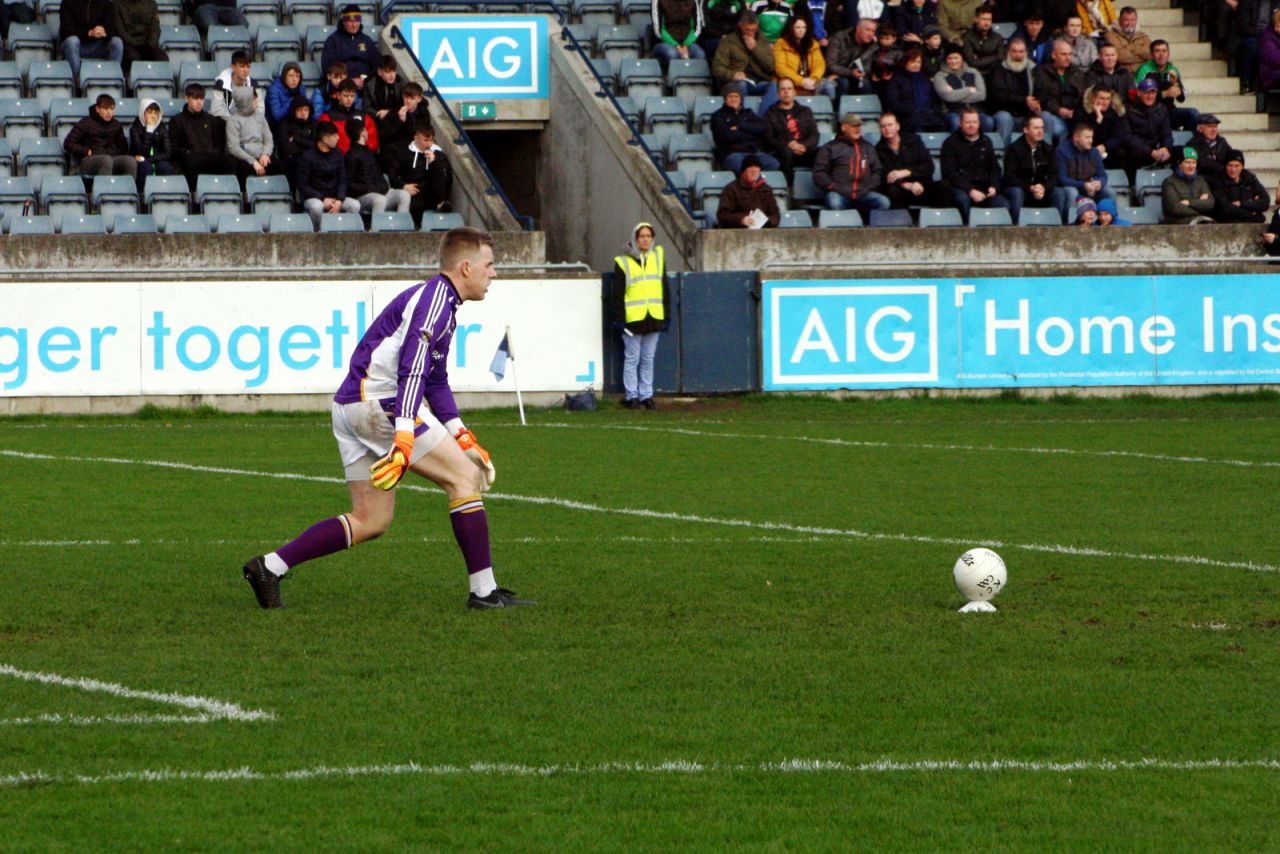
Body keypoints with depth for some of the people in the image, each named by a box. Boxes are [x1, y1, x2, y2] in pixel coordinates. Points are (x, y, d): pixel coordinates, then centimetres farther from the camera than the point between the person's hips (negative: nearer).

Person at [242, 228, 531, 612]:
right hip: (377, 402, -10)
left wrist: (461, 437, 28)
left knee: (371, 521, 8)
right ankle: (483, 591, -6)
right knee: (464, 477, -6)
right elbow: (412, 369, -24)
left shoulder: (442, 301, 22)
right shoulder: (434, 299, -12)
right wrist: (404, 439, -33)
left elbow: (435, 380, 31)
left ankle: (269, 566, 4)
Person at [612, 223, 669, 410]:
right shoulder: (623, 262, -1)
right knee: (632, 359, -1)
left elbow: (665, 288, 15)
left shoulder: (658, 257, 10)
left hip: (654, 318, 4)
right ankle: (631, 396, 4)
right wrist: (619, 318, -8)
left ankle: (646, 396, 13)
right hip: (633, 318, -4)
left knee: (648, 359, 8)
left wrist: (667, 314, 11)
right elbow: (618, 294, -1)